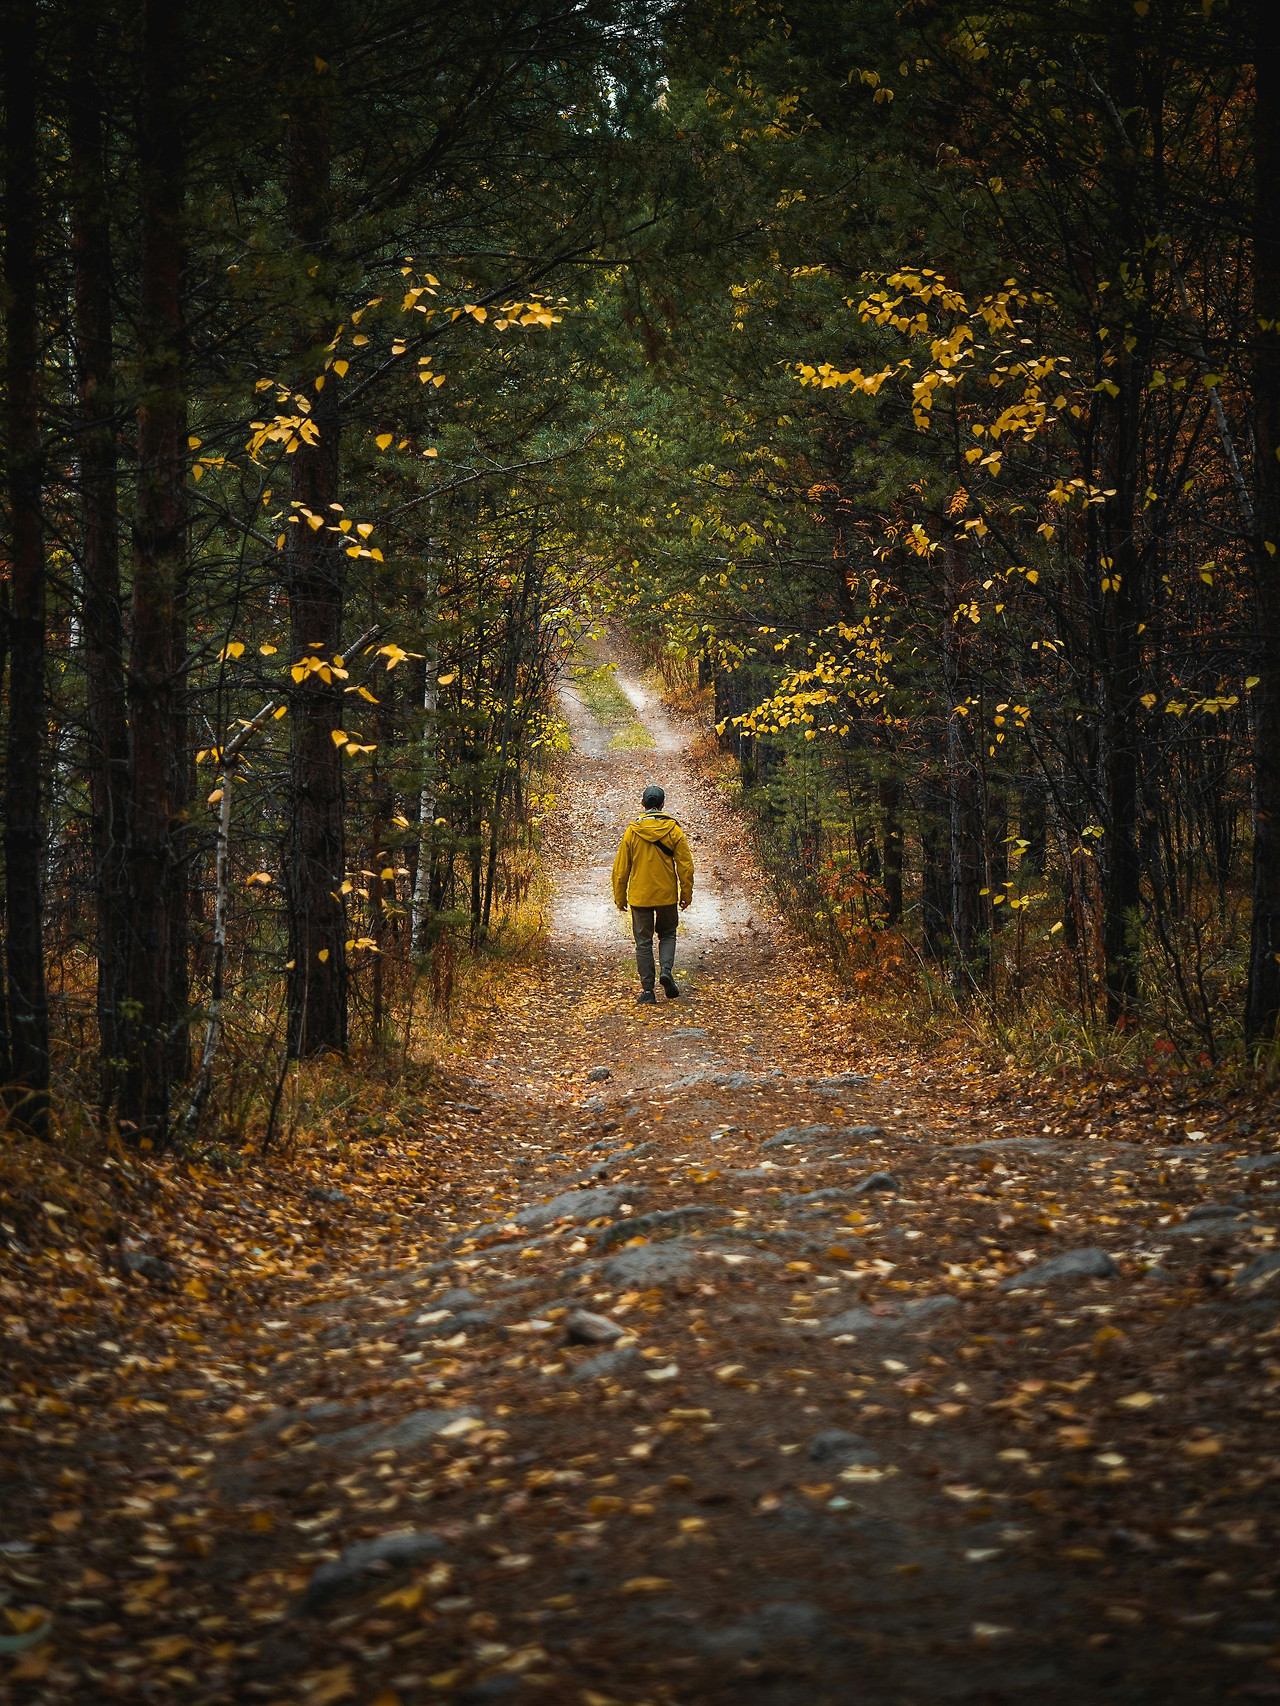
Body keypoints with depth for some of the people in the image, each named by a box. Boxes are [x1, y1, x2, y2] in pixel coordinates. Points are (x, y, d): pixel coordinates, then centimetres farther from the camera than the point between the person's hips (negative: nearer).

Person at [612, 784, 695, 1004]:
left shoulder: (633, 831, -5)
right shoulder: (673, 830, -5)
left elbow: (621, 868, -1)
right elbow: (686, 865, -3)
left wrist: (620, 897, 9)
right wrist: (686, 894, 8)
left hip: (639, 895, 0)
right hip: (667, 895, 0)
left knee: (643, 942, 6)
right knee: (667, 934, 19)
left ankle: (647, 989, 4)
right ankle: (666, 969, -5)